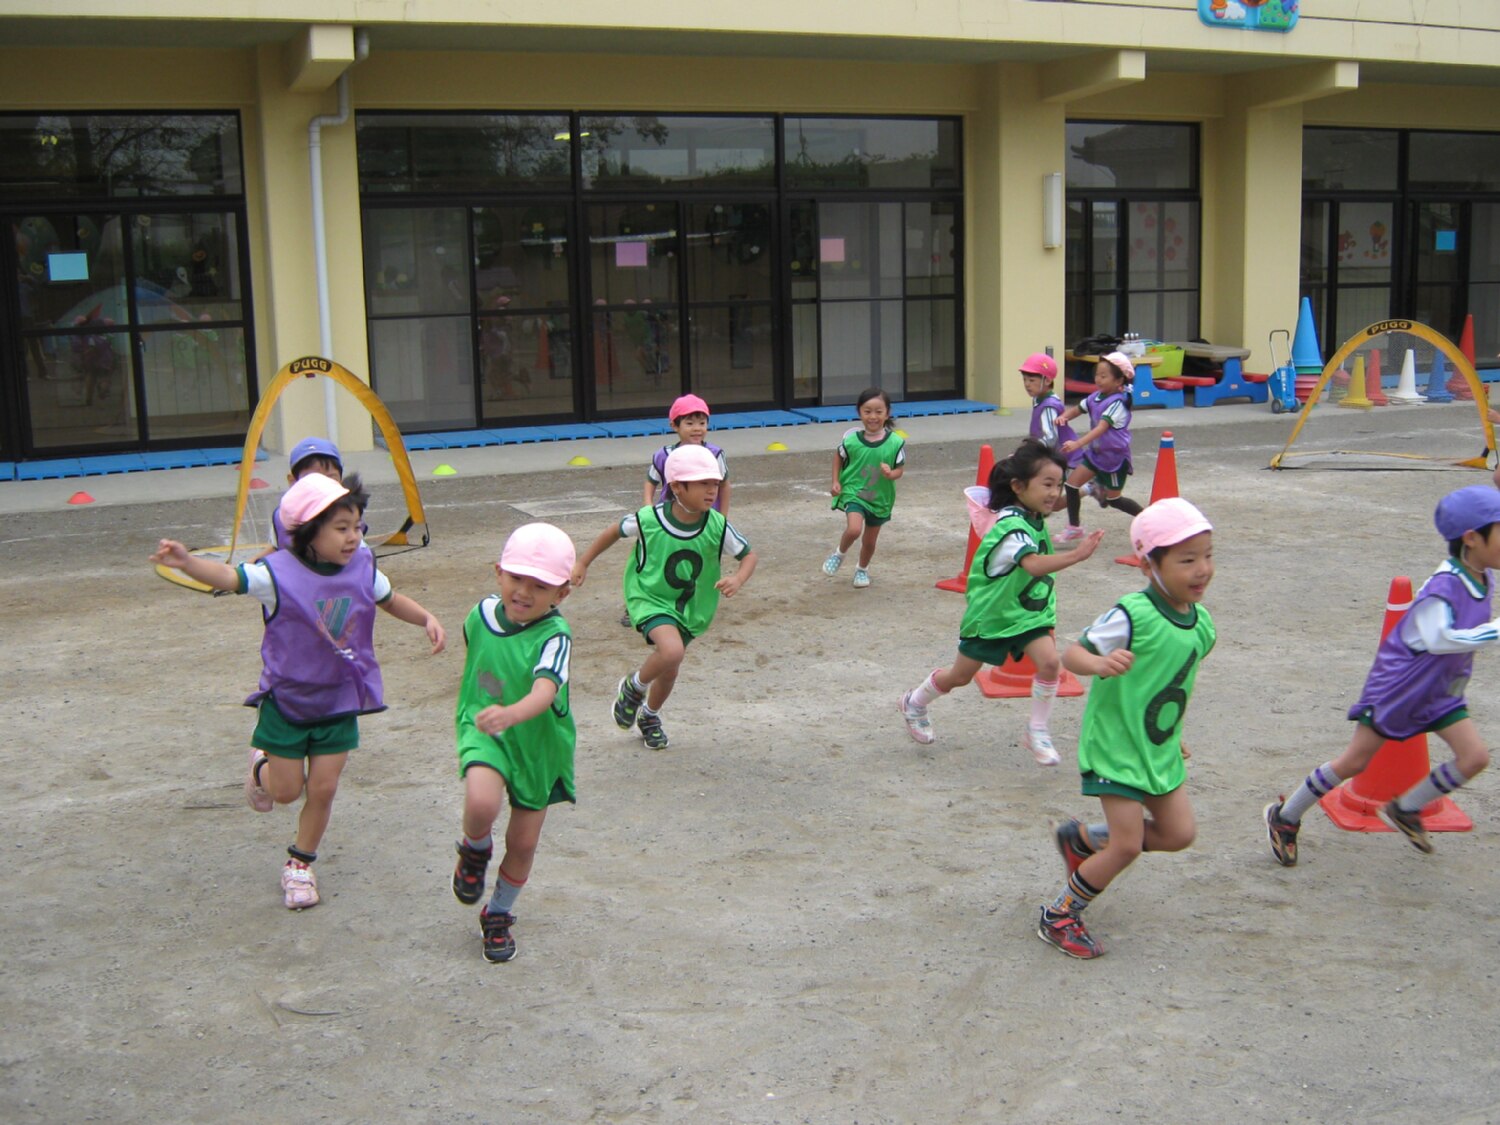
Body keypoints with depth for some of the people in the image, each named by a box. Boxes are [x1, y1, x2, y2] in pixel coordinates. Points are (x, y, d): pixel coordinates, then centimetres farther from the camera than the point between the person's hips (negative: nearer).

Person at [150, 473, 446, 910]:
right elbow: (228, 576, -31)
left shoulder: (362, 569, -6)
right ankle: (262, 765, 45)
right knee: (287, 791, 9)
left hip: (339, 701, 3)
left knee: (323, 789, 5)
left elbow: (391, 600, 11)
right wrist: (186, 561, -50)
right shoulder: (278, 573, -20)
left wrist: (427, 619, -6)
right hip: (286, 699, -3)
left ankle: (300, 864, 27)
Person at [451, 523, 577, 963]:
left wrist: (513, 713, -64)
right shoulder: (483, 613, -9)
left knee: (524, 842, 10)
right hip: (483, 732, 1)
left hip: (538, 744, -1)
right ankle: (475, 851, 8)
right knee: (481, 803, -29)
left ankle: (499, 915, 38)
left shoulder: (554, 638, -25)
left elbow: (546, 689, -44)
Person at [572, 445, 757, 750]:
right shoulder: (649, 519, -21)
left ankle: (649, 715, 48)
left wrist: (738, 579, -25)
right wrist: (583, 563, 8)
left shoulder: (718, 527, -18)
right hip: (650, 598, -4)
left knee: (669, 669, 15)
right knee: (672, 651, -30)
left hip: (690, 607, 4)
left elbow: (749, 554, -4)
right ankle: (634, 687, 2)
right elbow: (615, 531, -2)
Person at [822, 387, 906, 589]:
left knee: (869, 541, 15)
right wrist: (836, 481, -1)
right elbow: (838, 457, 6)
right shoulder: (850, 438, -14)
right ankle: (839, 553, 6)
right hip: (853, 491, -2)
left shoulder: (896, 443, -15)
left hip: (880, 498, 2)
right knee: (854, 529, -26)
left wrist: (891, 474, -27)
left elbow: (900, 469, -5)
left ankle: (862, 569, 46)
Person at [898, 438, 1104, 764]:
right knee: (960, 675, 11)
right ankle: (915, 703, 39)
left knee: (1049, 662, -17)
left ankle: (1037, 732, 0)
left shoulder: (1035, 519, -2)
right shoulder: (1012, 527, -30)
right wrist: (1076, 556, -61)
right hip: (991, 615, -6)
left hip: (1028, 612, 6)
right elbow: (1033, 564, -48)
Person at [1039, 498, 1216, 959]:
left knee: (1179, 833, 11)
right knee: (1128, 845, -7)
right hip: (1115, 746, -8)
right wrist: (1100, 663, -44)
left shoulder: (1200, 622, -1)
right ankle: (1058, 917, 14)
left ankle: (1082, 839, 30)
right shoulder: (1132, 615, -25)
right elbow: (1071, 654, -23)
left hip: (1160, 749, 8)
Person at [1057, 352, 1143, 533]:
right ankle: (1073, 528, 8)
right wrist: (1064, 416, -15)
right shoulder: (1096, 397, -1)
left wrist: (1077, 444, -46)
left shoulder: (1117, 403, -24)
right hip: (1096, 452, 7)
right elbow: (1077, 409, 9)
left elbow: (1101, 427, -35)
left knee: (1113, 500, 6)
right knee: (1072, 482, -4)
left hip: (1115, 456, -7)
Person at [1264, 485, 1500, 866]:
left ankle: (1405, 810, 18)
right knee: (1354, 762, -1)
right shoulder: (1443, 586, -29)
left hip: (1438, 691, 8)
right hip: (1397, 685, -7)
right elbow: (1438, 639, -45)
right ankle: (1284, 816, 17)